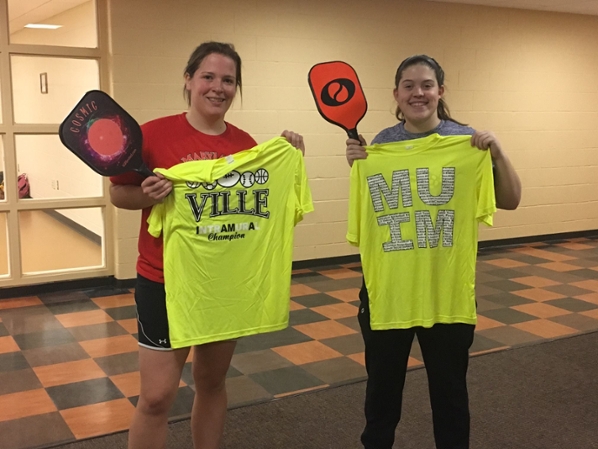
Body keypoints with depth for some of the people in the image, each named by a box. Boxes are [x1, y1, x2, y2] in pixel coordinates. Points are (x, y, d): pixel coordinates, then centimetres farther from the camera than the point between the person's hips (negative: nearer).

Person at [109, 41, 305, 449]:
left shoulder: (246, 144, 0)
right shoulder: (155, 134, -12)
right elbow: (119, 194, -4)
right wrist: (149, 195, -24)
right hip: (165, 282, -4)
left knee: (212, 383, 18)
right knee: (157, 397, 1)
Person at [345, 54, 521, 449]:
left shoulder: (465, 139, -4)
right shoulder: (382, 143, 1)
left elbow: (510, 201, -5)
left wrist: (498, 153, -20)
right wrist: (357, 167, -10)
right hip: (388, 281, 2)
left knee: (449, 384, 12)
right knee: (383, 381, 15)